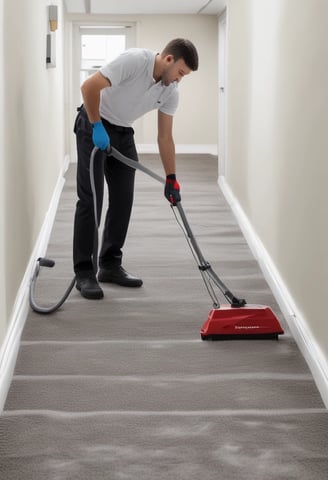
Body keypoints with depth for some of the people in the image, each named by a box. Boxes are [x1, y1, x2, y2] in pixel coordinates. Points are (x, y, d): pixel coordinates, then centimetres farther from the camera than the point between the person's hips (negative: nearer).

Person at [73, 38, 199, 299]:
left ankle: (110, 265, 14)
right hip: (93, 127, -7)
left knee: (123, 200, 3)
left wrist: (171, 179, -2)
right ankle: (84, 271, -6)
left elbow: (165, 136, 1)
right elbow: (90, 86, -31)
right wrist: (97, 126, -26)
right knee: (91, 199, -10)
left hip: (123, 133, 7)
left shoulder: (171, 92, -5)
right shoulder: (134, 60, -27)